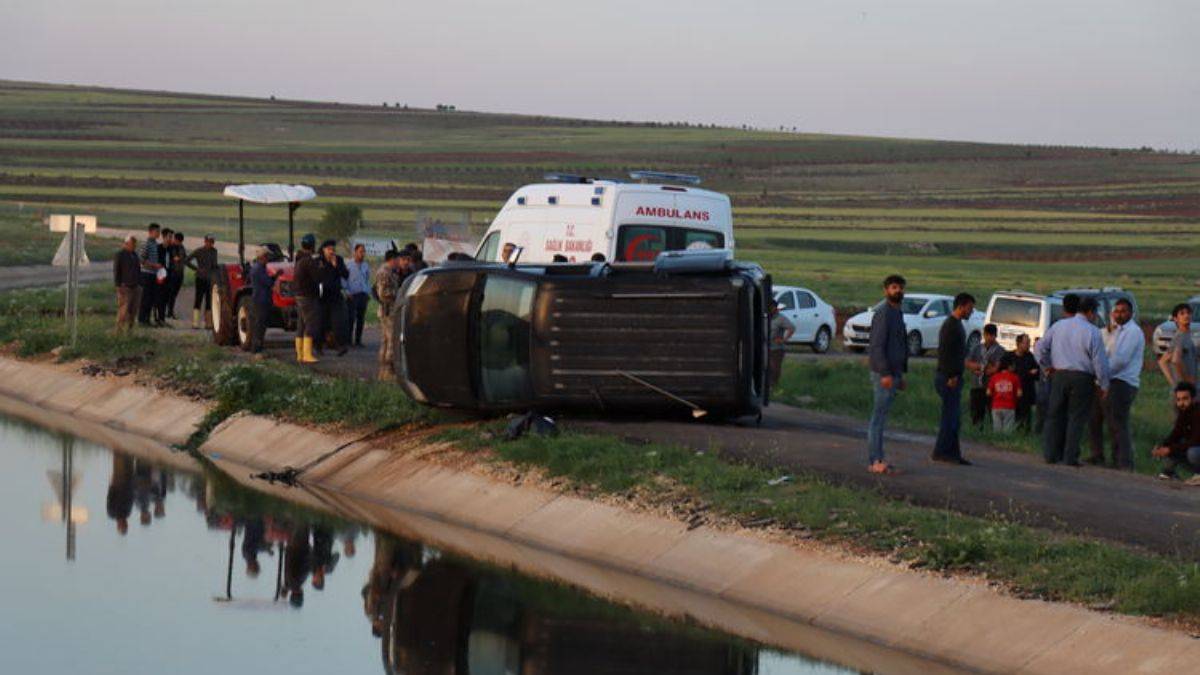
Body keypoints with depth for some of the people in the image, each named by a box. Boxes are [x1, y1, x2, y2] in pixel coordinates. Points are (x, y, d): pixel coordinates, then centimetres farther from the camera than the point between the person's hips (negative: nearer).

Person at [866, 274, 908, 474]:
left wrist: (900, 375, 22)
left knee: (880, 418, 10)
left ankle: (876, 460, 13)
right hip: (884, 373, -10)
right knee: (879, 417, -9)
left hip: (893, 373, 10)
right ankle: (875, 461, -9)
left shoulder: (897, 314, 18)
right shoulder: (883, 314, -12)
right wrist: (885, 374, -24)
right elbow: (877, 346, -19)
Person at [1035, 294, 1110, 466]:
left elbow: (1040, 348, 11)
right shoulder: (1092, 332, -8)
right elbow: (1099, 361, -9)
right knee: (1076, 418, 1)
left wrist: (1048, 366, 22)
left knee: (1055, 415, 12)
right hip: (1082, 378, -4)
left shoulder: (1058, 326, 7)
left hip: (1059, 375, 4)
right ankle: (1070, 457, -1)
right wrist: (1104, 385, -1)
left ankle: (1051, 454, 13)